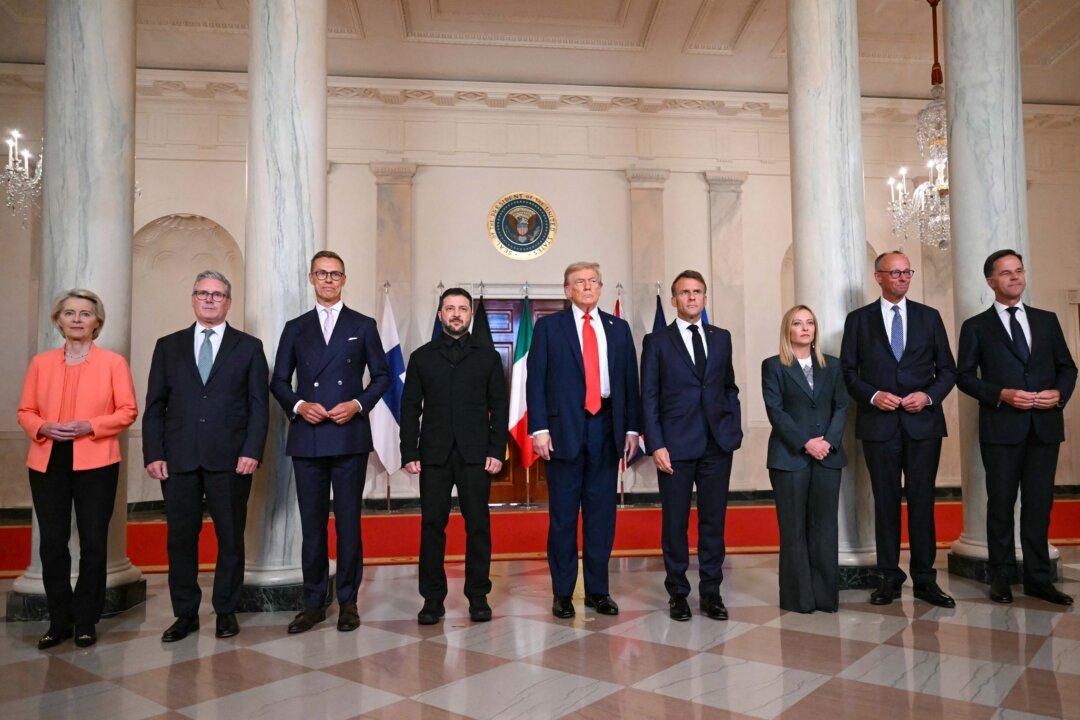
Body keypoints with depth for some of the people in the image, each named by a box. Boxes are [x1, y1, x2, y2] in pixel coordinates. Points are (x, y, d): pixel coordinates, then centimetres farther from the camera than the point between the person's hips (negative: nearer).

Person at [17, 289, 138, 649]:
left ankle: (86, 622, 17)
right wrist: (44, 428, -10)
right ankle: (59, 622, 19)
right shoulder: (40, 363, 10)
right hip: (47, 464, 3)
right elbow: (25, 411, 11)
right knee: (52, 544, 5)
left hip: (95, 464, -2)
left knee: (93, 544, 4)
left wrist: (89, 426, -15)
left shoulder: (113, 362, 2)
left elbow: (127, 410, -2)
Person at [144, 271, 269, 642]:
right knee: (180, 538, 7)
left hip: (230, 459, -1)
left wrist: (252, 452, -9)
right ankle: (185, 614, 20)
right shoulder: (168, 346, 13)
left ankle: (226, 611, 19)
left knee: (230, 538, 5)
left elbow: (259, 405, 2)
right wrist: (153, 454, -1)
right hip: (178, 459, 2)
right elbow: (155, 405, 9)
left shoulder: (249, 347, 7)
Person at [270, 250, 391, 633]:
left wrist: (358, 404, -7)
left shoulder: (363, 326, 9)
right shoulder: (295, 328, 13)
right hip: (307, 438, 2)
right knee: (312, 522, 6)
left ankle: (348, 601, 12)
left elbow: (381, 375, 9)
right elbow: (278, 381, 13)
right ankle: (313, 602, 15)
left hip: (349, 436, -2)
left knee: (348, 520, 2)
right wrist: (298, 405, -6)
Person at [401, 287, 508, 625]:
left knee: (478, 525, 2)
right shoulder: (422, 356, 12)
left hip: (475, 455, 0)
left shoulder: (487, 355, 10)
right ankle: (433, 598, 12)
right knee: (432, 525, 2)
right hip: (434, 455, 1)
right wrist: (409, 453, -1)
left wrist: (497, 451, -4)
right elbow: (410, 408, 9)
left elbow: (499, 405, 6)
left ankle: (478, 597, 13)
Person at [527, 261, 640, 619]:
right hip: (564, 428, -3)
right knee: (563, 515, 4)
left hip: (606, 428, 3)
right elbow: (535, 380, -2)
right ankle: (562, 593, 15)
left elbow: (630, 380, 11)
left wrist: (631, 427, 4)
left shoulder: (619, 328, 13)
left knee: (602, 513, 8)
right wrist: (539, 428, -10)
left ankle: (598, 590, 20)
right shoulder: (548, 326, 4)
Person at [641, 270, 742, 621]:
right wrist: (655, 445, -9)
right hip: (675, 445, -3)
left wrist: (735, 430, 5)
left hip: (718, 445, 3)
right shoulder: (657, 341, 2)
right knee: (675, 522, 5)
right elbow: (648, 397, -2)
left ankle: (711, 592, 19)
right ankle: (677, 593, 18)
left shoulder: (721, 338, 12)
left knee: (713, 520, 7)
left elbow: (730, 387, 16)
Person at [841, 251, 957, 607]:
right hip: (879, 424, -1)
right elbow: (848, 371, 4)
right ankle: (890, 578, 14)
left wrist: (929, 395, -8)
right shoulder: (858, 319, 6)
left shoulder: (929, 316, 10)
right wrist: (873, 395, -12)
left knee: (922, 501, 4)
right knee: (885, 501, 5)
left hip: (923, 421, 1)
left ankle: (925, 579, 13)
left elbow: (947, 369, 9)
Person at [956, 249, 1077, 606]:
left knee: (1039, 504, 6)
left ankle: (1038, 578, 17)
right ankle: (1002, 576, 16)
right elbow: (965, 375, 0)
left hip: (1045, 426, 3)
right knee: (1001, 504, 5)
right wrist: (1002, 395, -14)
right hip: (1001, 427, -2)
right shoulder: (976, 327, 4)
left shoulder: (1047, 320, 14)